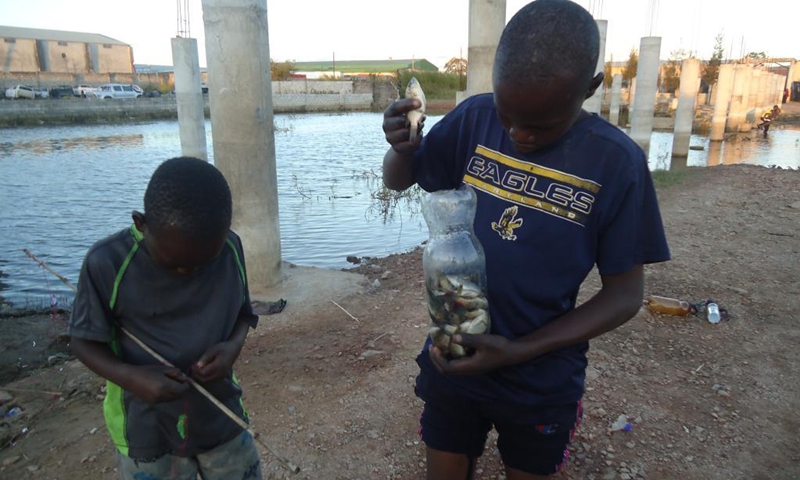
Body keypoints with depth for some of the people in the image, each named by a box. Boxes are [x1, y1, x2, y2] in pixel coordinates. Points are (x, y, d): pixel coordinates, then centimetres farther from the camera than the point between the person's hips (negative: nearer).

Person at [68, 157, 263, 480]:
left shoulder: (230, 249, -10)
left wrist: (233, 346, -18)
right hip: (148, 430, -2)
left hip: (222, 417, 3)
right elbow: (85, 341, -8)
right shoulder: (107, 263, -19)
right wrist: (129, 376, -26)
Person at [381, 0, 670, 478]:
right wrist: (401, 147, -21)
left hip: (542, 382, -1)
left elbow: (624, 294, -10)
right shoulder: (474, 120, -10)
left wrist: (518, 352, -20)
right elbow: (398, 181, 3)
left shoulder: (616, 162, -16)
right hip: (454, 358, 2)